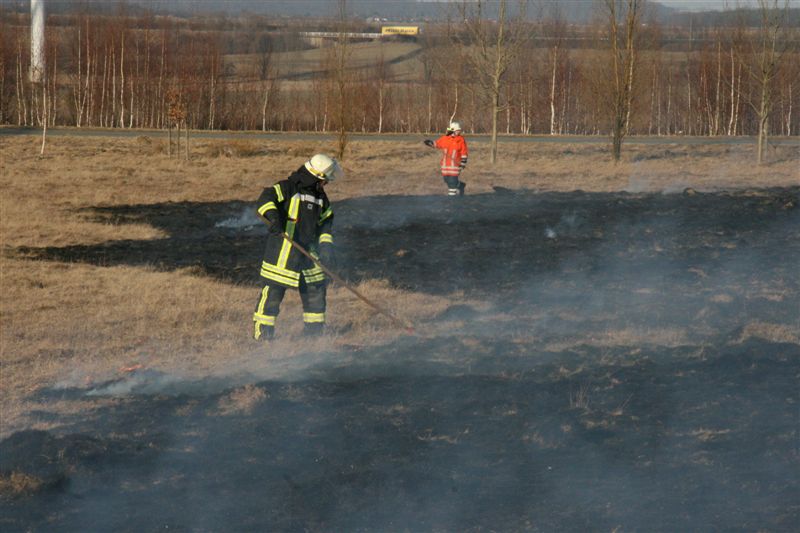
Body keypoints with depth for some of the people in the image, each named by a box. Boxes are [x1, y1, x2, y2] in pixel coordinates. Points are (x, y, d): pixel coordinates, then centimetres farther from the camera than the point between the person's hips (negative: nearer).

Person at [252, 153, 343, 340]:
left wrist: (326, 244, 7)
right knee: (273, 291, -5)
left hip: (307, 249, 7)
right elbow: (266, 198, -25)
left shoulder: (320, 195, 12)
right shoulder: (288, 188, -11)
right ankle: (262, 335, 2)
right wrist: (273, 218, -42)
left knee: (315, 290, 10)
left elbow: (325, 220, 21)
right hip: (282, 250, -7)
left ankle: (314, 332, 24)